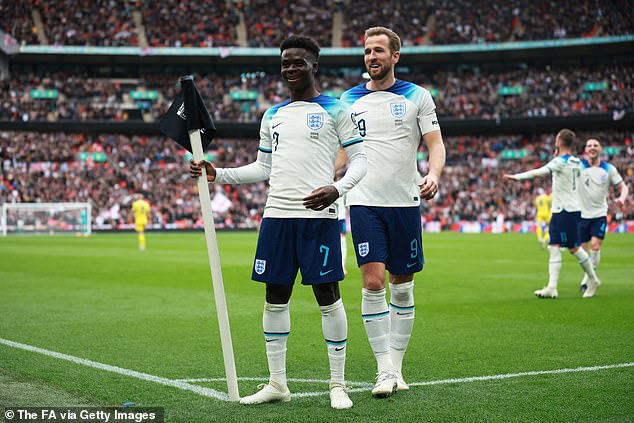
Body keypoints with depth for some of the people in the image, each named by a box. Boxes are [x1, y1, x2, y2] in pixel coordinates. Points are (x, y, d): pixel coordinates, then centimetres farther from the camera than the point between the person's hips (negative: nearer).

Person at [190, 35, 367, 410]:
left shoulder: (336, 110, 2)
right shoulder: (272, 116, 18)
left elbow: (360, 160, -1)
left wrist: (337, 188, -19)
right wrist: (218, 174, 12)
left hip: (319, 215, -5)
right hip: (277, 214, 5)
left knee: (328, 297, -3)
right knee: (275, 298, 6)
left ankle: (338, 385, 8)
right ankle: (277, 384, 16)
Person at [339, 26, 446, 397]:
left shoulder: (418, 96, 4)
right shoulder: (349, 99, 9)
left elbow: (436, 145, -1)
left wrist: (433, 175, -21)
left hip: (405, 201, 0)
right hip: (364, 201, 0)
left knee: (403, 286, 6)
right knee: (373, 282, -11)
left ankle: (397, 367, 17)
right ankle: (385, 370, -7)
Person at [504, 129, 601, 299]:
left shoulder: (561, 161, -15)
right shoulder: (576, 162, 11)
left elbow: (539, 172, -26)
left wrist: (516, 177, -24)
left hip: (567, 210, -9)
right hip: (559, 210, 9)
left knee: (574, 248, -1)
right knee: (553, 248, 5)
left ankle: (593, 280, 9)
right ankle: (552, 288, 4)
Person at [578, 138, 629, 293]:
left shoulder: (608, 169, 0)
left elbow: (623, 187, 4)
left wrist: (621, 198, -17)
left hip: (600, 214, 0)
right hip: (582, 214, 0)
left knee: (595, 246, -14)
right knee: (582, 249, 2)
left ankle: (587, 279, -3)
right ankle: (587, 278, 21)